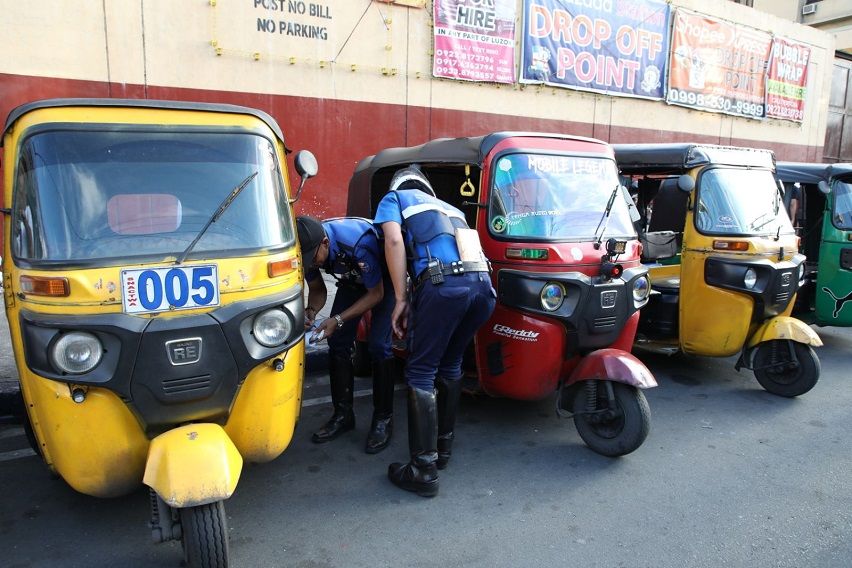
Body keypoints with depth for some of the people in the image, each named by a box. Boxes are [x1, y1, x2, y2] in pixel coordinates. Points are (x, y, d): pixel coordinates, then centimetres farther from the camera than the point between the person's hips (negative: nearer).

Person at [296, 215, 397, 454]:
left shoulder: (357, 244, -41)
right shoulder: (309, 247, -23)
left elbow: (376, 294, -27)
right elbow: (317, 289, -5)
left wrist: (338, 320, -34)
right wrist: (311, 311, -28)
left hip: (385, 278, -6)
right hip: (353, 279, 6)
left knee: (378, 345, -16)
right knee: (337, 342, -2)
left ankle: (383, 418, -2)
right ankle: (343, 414, 11)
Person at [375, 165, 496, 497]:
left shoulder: (394, 198, 22)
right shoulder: (450, 208, 38)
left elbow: (394, 239, 2)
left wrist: (401, 299, 2)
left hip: (443, 285, -6)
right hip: (483, 284, 6)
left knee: (421, 374, 3)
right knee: (450, 367, 22)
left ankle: (424, 471, 5)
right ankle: (444, 449, 33)